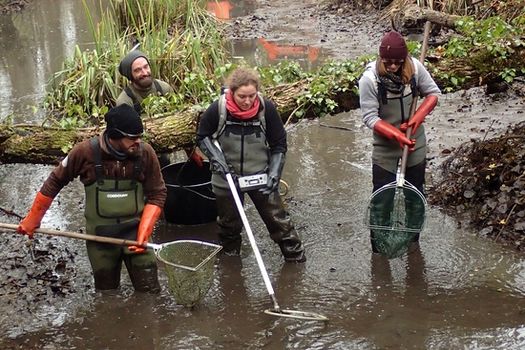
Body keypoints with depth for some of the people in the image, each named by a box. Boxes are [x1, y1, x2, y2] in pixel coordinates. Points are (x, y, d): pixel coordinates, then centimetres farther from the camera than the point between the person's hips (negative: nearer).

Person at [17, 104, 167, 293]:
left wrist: (143, 233, -13)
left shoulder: (146, 153, -12)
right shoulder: (86, 152, -14)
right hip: (100, 236, 0)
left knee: (150, 294, 0)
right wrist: (32, 219, 6)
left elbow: (157, 194, -3)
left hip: (135, 232, 0)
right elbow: (55, 181, 0)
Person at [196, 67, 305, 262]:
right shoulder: (218, 110, -17)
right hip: (227, 178, 1)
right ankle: (230, 258, 40)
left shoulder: (266, 109, -15)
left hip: (260, 176, 0)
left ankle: (295, 256, 18)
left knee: (277, 217, 3)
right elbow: (202, 137, 0)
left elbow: (279, 144, -4)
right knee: (229, 222, 18)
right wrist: (216, 158, -14)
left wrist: (274, 174, -13)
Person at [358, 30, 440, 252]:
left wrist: (417, 118, -18)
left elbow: (433, 93, -2)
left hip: (415, 143, 4)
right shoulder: (369, 79, -22)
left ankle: (413, 242, 39)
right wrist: (396, 135, -31)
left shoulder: (415, 68, -13)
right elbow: (370, 118, -21)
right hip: (385, 148, -4)